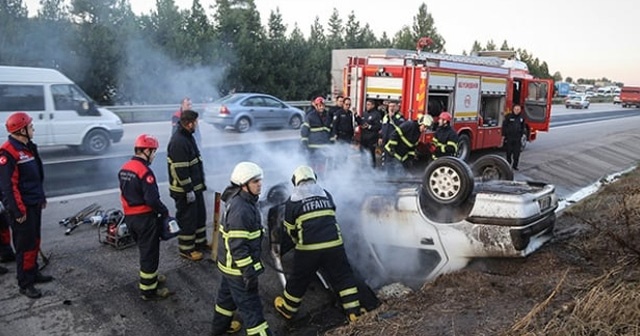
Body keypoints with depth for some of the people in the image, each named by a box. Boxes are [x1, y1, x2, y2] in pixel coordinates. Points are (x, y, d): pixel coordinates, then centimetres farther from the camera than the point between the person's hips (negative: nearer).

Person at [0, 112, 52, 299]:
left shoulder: (28, 147, 11)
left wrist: (42, 197, 22)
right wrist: (18, 211, -21)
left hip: (34, 204, 10)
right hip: (22, 208, -9)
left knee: (35, 241, 18)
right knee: (25, 245, -2)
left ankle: (33, 273, 32)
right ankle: (25, 284, 9)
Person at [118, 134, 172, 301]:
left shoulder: (124, 168, 6)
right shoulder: (145, 171, -21)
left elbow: (126, 193, 13)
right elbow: (152, 199, -25)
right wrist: (164, 211, -10)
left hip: (129, 217, 9)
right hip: (145, 218, -8)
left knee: (144, 249, 25)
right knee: (150, 253, 4)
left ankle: (149, 277, 41)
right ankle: (148, 290, 13)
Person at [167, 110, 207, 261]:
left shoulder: (188, 136, 8)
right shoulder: (178, 142, -25)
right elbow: (180, 170, -26)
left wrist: (201, 183, 20)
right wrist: (188, 190, -22)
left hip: (195, 186, 10)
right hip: (184, 190, -10)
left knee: (200, 214, 20)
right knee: (187, 219, 3)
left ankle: (200, 242, 36)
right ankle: (186, 249, 18)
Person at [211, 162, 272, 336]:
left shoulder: (244, 201, 2)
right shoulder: (240, 209, -30)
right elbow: (238, 246, -29)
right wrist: (249, 272, -24)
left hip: (230, 263, 10)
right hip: (238, 266, -10)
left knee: (228, 294, 28)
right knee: (250, 304, 1)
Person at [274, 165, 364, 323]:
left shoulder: (292, 200, 3)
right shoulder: (326, 194, 11)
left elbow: (290, 229, 10)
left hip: (308, 247, -2)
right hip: (334, 243, 2)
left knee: (298, 280, 16)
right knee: (343, 276, 15)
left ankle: (287, 309, 33)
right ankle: (354, 311, 17)